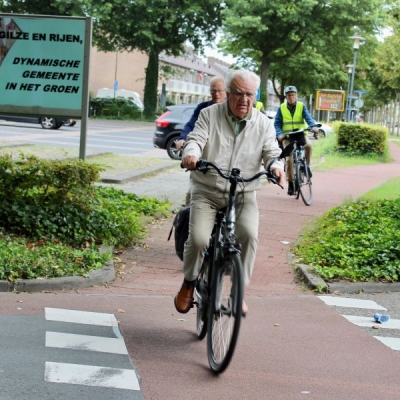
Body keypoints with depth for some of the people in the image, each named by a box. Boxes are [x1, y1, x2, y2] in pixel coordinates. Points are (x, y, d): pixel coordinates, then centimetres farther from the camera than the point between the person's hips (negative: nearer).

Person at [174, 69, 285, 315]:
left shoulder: (264, 124, 6)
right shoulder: (210, 115, 3)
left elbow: (272, 152, -1)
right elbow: (196, 139, -8)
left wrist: (276, 166, -26)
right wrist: (191, 153, -33)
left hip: (243, 195, 1)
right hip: (207, 192, -1)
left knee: (249, 233, -28)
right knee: (199, 239, -23)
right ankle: (189, 284, 8)